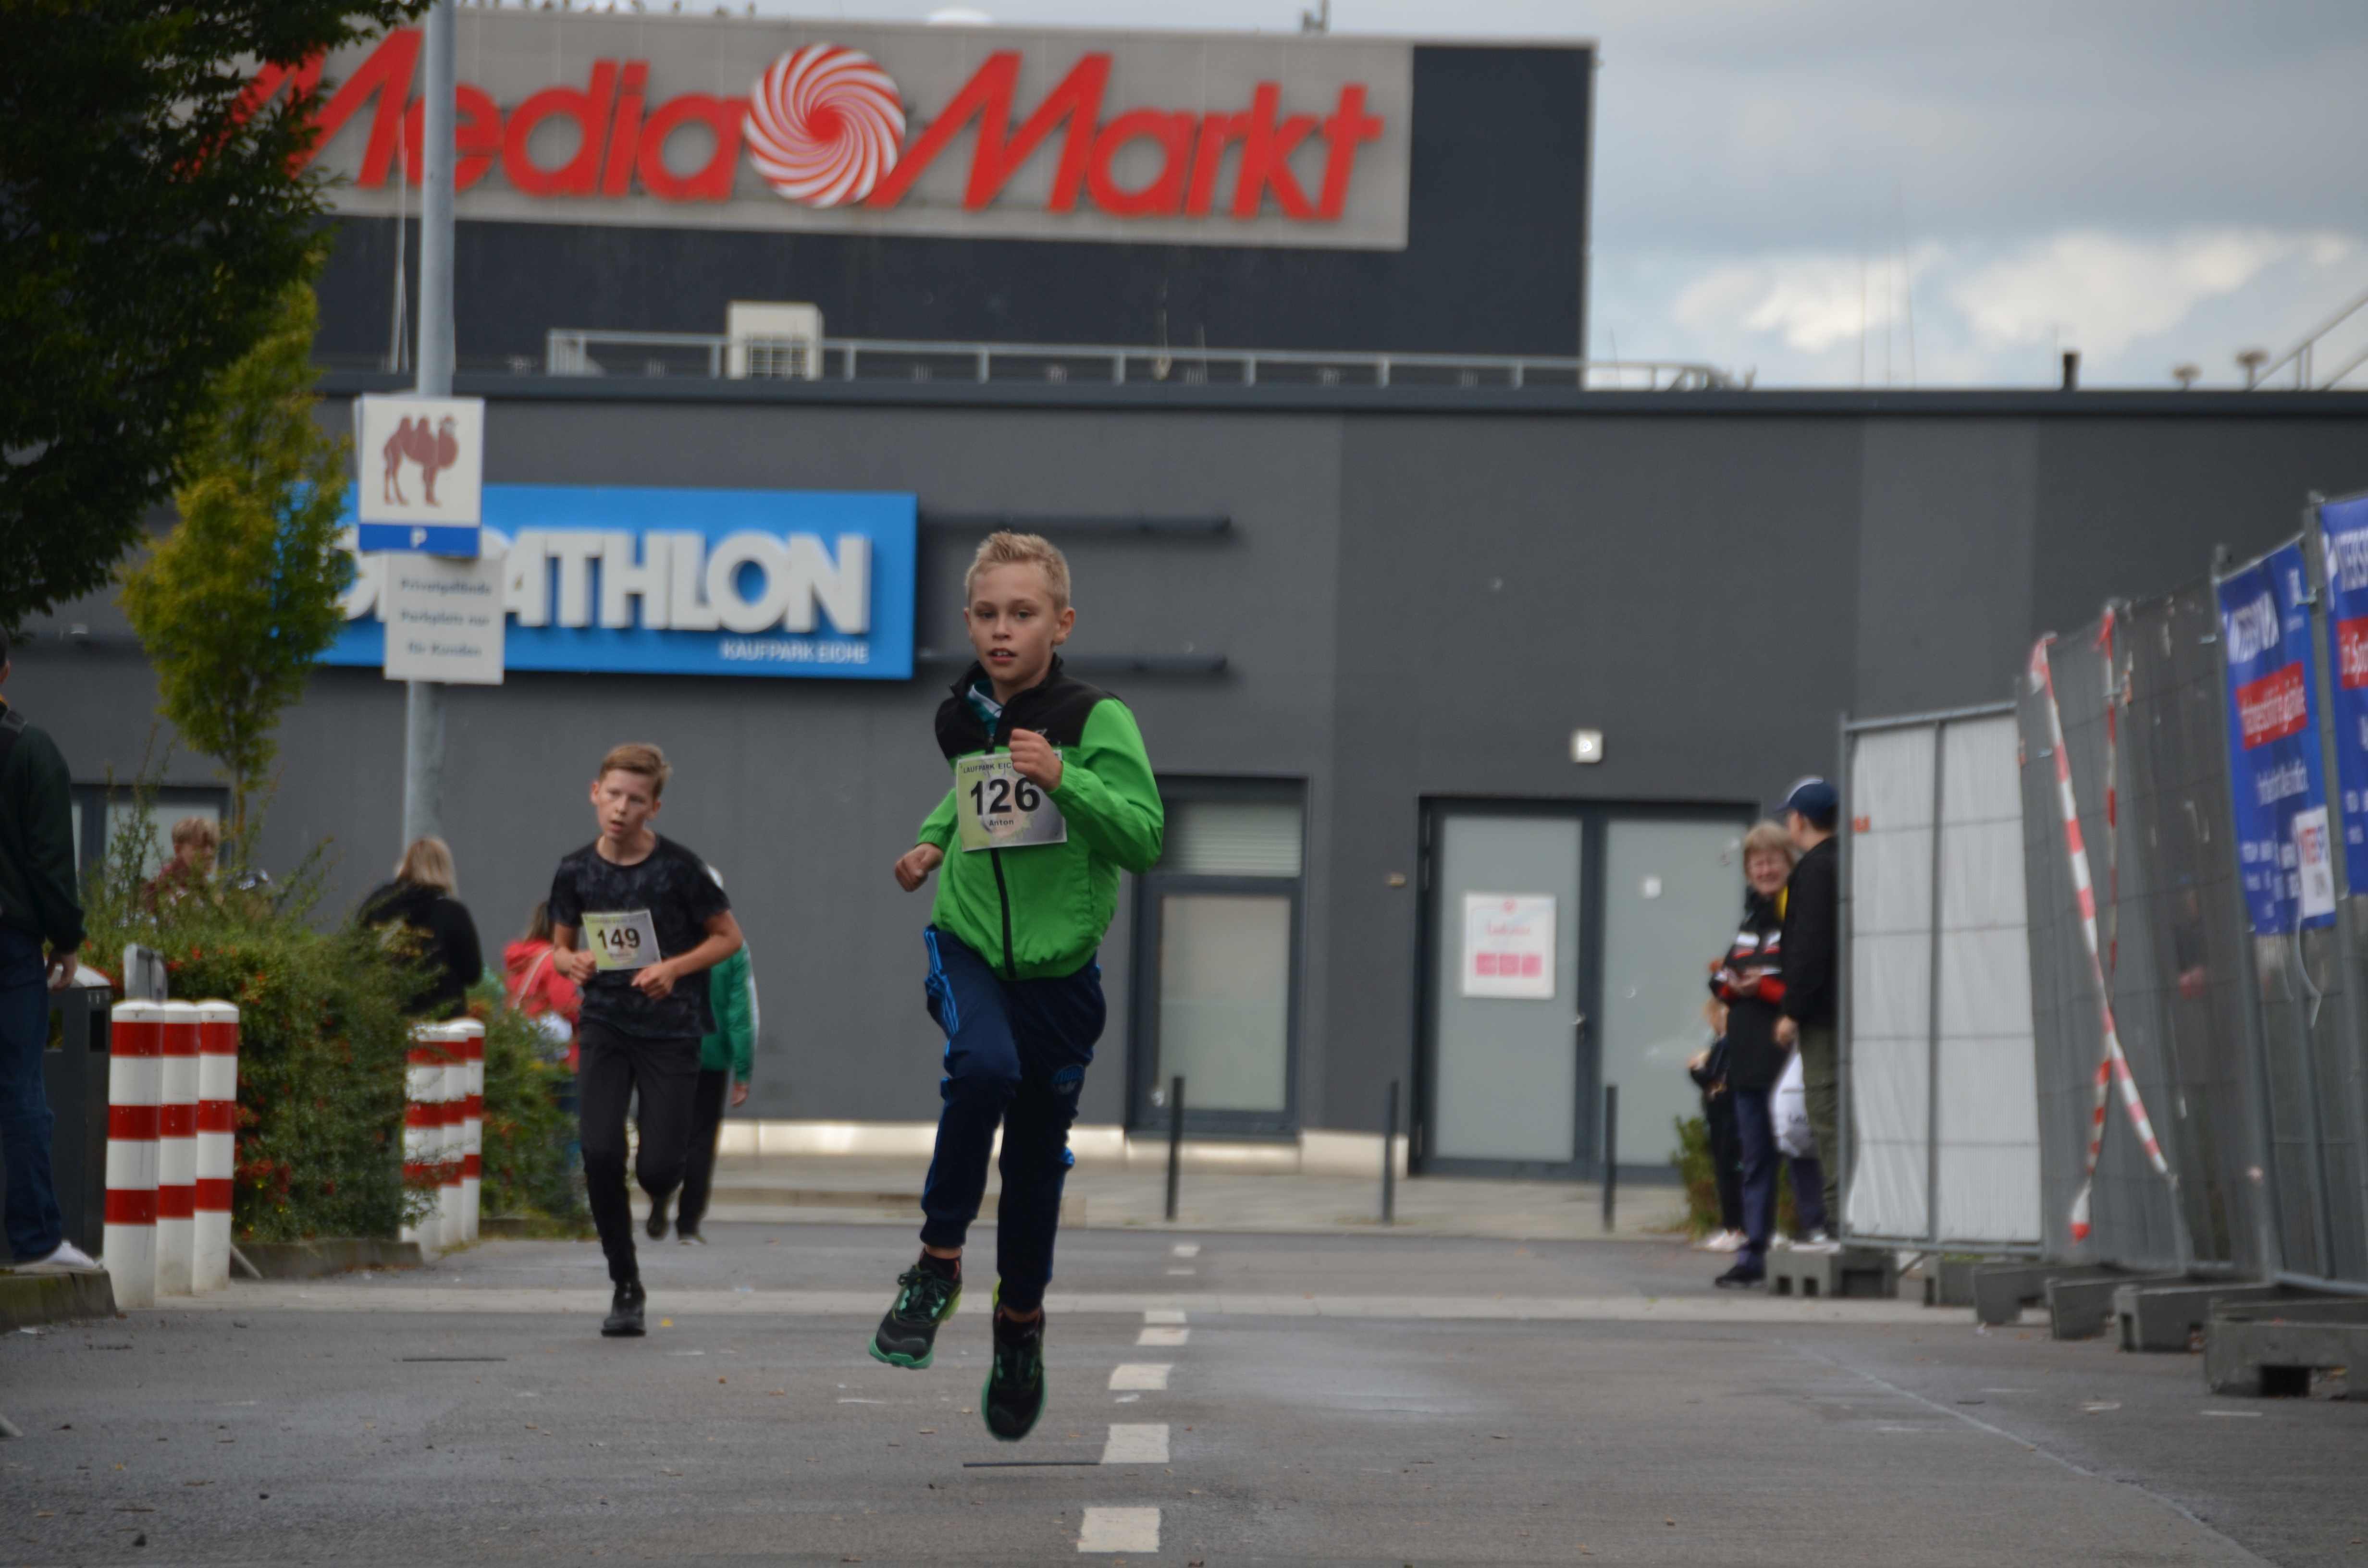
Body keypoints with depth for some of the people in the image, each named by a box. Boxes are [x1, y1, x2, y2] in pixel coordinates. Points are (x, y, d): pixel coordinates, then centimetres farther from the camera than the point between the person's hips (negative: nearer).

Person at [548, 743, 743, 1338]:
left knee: (657, 1165, -8)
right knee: (599, 1152, -14)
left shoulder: (678, 868, -9)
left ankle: (661, 1196, 34)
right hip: (604, 1025, 2)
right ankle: (626, 1287, 2)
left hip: (670, 1028, -2)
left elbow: (728, 936, 0)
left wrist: (675, 967, -15)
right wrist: (574, 963, -10)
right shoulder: (576, 872, 0)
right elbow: (562, 945, 15)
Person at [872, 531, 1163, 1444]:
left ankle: (1021, 1322, 32)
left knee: (1037, 1157, 9)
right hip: (969, 947, 1)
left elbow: (1144, 840, -21)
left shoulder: (1097, 721, -11)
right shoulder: (962, 720, 3)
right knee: (984, 1065, -31)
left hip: (1058, 964, -1)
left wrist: (1063, 777, -31)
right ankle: (938, 1266, -18)